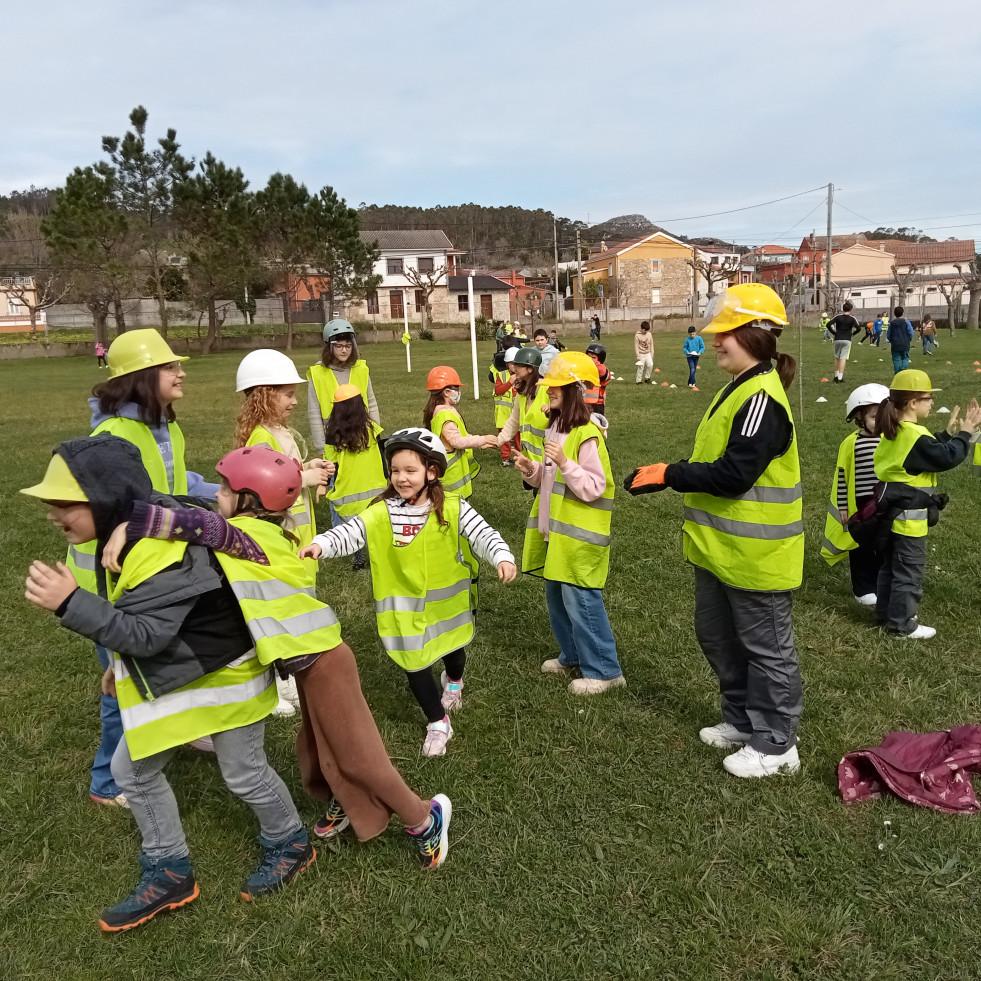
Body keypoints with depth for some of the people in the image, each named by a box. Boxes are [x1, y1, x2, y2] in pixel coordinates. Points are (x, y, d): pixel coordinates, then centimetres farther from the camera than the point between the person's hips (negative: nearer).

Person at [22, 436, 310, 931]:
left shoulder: (164, 552, -34)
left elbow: (145, 633, -35)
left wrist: (70, 604, -42)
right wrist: (122, 663, 20)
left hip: (223, 672, -9)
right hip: (172, 674, 9)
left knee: (244, 773, 8)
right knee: (131, 769, 13)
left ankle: (290, 845, 36)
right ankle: (169, 873, 30)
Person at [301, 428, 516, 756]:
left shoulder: (452, 508, -14)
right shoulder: (381, 513, -12)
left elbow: (482, 533, -20)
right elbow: (348, 534, -18)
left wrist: (502, 557, -37)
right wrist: (320, 544, -37)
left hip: (446, 600, 0)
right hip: (405, 606, 0)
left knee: (453, 650, 22)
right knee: (414, 663, 4)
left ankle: (453, 682, 61)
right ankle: (438, 724, 29)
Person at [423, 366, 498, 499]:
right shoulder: (445, 414, -22)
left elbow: (461, 435, 15)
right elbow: (456, 441, -28)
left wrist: (481, 444, 7)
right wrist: (482, 440, -20)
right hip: (453, 472, -10)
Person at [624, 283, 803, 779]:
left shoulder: (762, 399, -22)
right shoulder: (738, 389, 10)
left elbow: (734, 474, -27)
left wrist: (669, 474, -22)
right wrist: (666, 475, 4)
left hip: (755, 553, -10)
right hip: (721, 548, 10)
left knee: (766, 649, 7)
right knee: (717, 636, 22)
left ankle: (775, 746, 25)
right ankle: (743, 721, 40)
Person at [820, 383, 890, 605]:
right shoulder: (851, 443, -11)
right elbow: (841, 477, -8)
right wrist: (842, 507, -8)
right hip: (860, 506, -4)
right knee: (862, 549, 8)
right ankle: (863, 590, 19)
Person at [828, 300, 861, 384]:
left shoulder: (838, 317, 2)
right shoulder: (852, 318, -2)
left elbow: (828, 325, -6)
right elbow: (858, 328, -11)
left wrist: (834, 333, 5)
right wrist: (853, 333, 7)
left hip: (837, 339, 2)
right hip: (847, 340, -2)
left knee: (837, 357, 16)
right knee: (843, 358, -3)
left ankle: (836, 376, 21)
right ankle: (840, 378, -8)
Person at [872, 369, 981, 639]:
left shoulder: (893, 432, 8)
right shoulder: (916, 436, -21)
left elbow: (931, 450, 16)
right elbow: (946, 458, -21)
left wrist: (948, 433, 10)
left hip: (891, 511, 9)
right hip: (909, 516, -9)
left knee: (890, 566, 18)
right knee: (909, 573, 2)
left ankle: (886, 613, 28)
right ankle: (902, 624, 10)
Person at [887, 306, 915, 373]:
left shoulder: (891, 323, 3)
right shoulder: (906, 322, -4)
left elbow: (888, 334, 9)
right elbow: (911, 333, -2)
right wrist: (909, 340, 14)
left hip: (895, 345, 1)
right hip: (905, 345, -1)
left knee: (896, 360, 4)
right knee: (905, 358, 11)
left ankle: (897, 374, 2)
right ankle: (903, 369, -12)